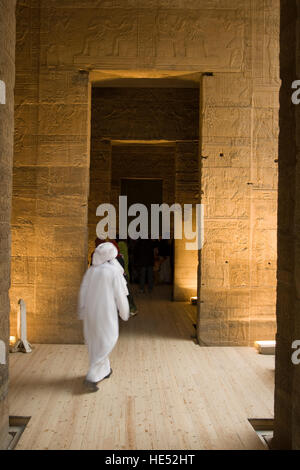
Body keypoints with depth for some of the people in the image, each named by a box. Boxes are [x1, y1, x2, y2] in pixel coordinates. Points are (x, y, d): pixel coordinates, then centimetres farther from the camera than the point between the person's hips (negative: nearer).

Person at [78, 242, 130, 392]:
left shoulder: (90, 271, 3)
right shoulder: (114, 272, -12)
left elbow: (83, 293, 7)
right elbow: (120, 295, -8)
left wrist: (82, 312, 17)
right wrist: (125, 313, 6)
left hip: (90, 312, 6)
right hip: (106, 312, -6)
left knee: (95, 341, 18)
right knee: (107, 342, 4)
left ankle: (104, 370, 33)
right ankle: (92, 377, -4)